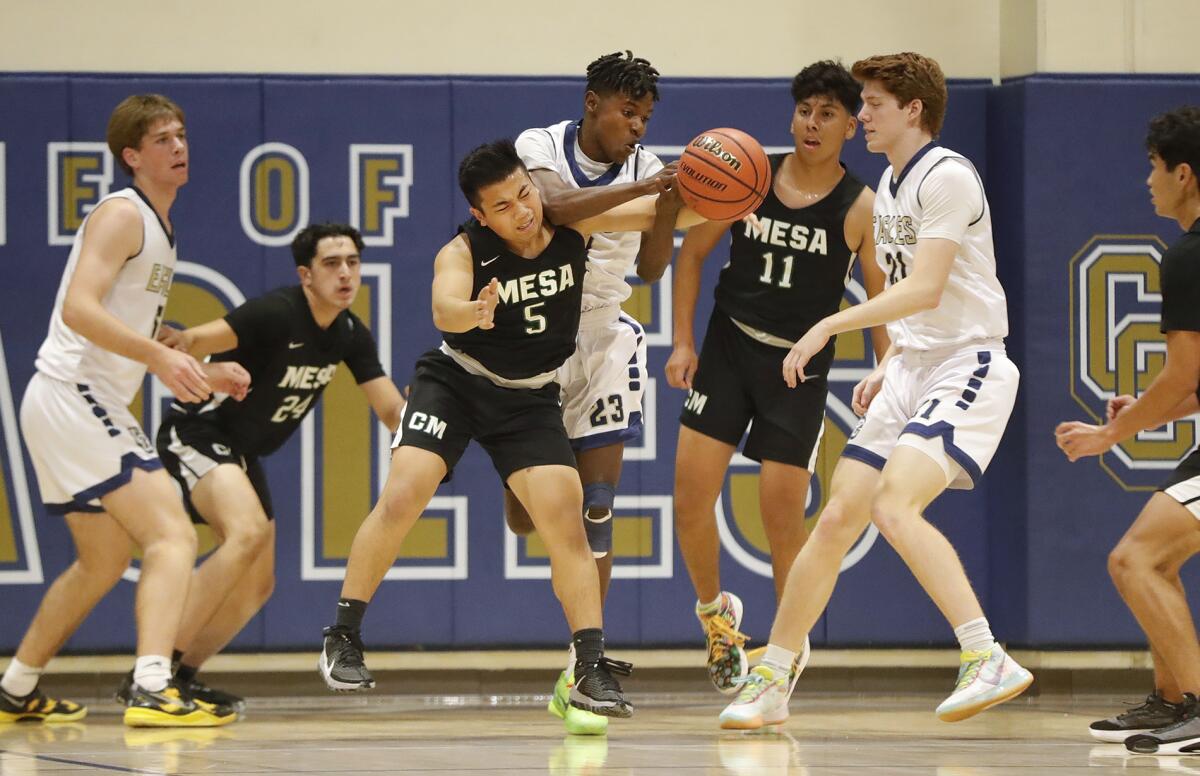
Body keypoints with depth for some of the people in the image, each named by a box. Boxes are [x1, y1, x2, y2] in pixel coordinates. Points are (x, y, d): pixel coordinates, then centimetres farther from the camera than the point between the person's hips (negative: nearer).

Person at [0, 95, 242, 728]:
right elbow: (80, 309, -25)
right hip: (71, 397, -11)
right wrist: (158, 355, -35)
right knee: (173, 535, -20)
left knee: (104, 562, 22)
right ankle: (152, 691, -33)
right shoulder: (122, 215, -11)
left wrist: (202, 375, 19)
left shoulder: (159, 229, 19)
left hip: (94, 404, 11)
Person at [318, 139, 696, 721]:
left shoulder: (574, 223, -14)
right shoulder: (463, 252, -24)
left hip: (530, 399, 3)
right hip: (453, 383, -3)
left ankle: (592, 668, -5)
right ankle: (343, 638, -4)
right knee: (402, 498, -18)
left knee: (566, 522, -9)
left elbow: (666, 213, -14)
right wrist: (473, 312, -68)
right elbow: (444, 307, -45)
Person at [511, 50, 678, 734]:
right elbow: (553, 211, -34)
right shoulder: (539, 149, -12)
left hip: (606, 339, 2)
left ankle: (579, 678, -9)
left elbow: (652, 268, -3)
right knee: (526, 517, 2)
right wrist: (637, 190, -43)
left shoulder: (645, 167, -1)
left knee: (597, 504, -11)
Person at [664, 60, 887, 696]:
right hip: (727, 347, 2)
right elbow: (693, 253, 8)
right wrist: (683, 342, 1)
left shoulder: (861, 208, -7)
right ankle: (715, 614, 20)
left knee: (783, 517, -4)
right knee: (691, 494, -6)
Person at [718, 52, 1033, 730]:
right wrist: (886, 368, 17)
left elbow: (926, 291, -23)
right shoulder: (891, 183, 17)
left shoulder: (948, 177, -13)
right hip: (911, 370, 9)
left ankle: (989, 661, -29)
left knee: (894, 507, -28)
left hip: (968, 367, -9)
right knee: (837, 520, 5)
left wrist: (831, 326, -24)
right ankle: (770, 683, 13)